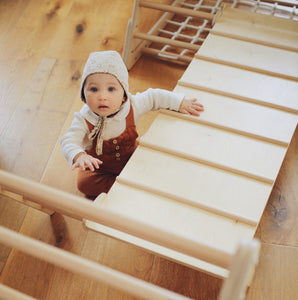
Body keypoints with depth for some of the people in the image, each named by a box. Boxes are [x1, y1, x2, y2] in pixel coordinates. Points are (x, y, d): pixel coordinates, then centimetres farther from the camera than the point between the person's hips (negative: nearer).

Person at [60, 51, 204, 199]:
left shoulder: (132, 106, -23)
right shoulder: (84, 119, -29)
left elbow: (154, 96, -7)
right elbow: (69, 140, -36)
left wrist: (181, 103, -9)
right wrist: (79, 156, -58)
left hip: (130, 158, 2)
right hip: (97, 165, -2)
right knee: (84, 183, -22)